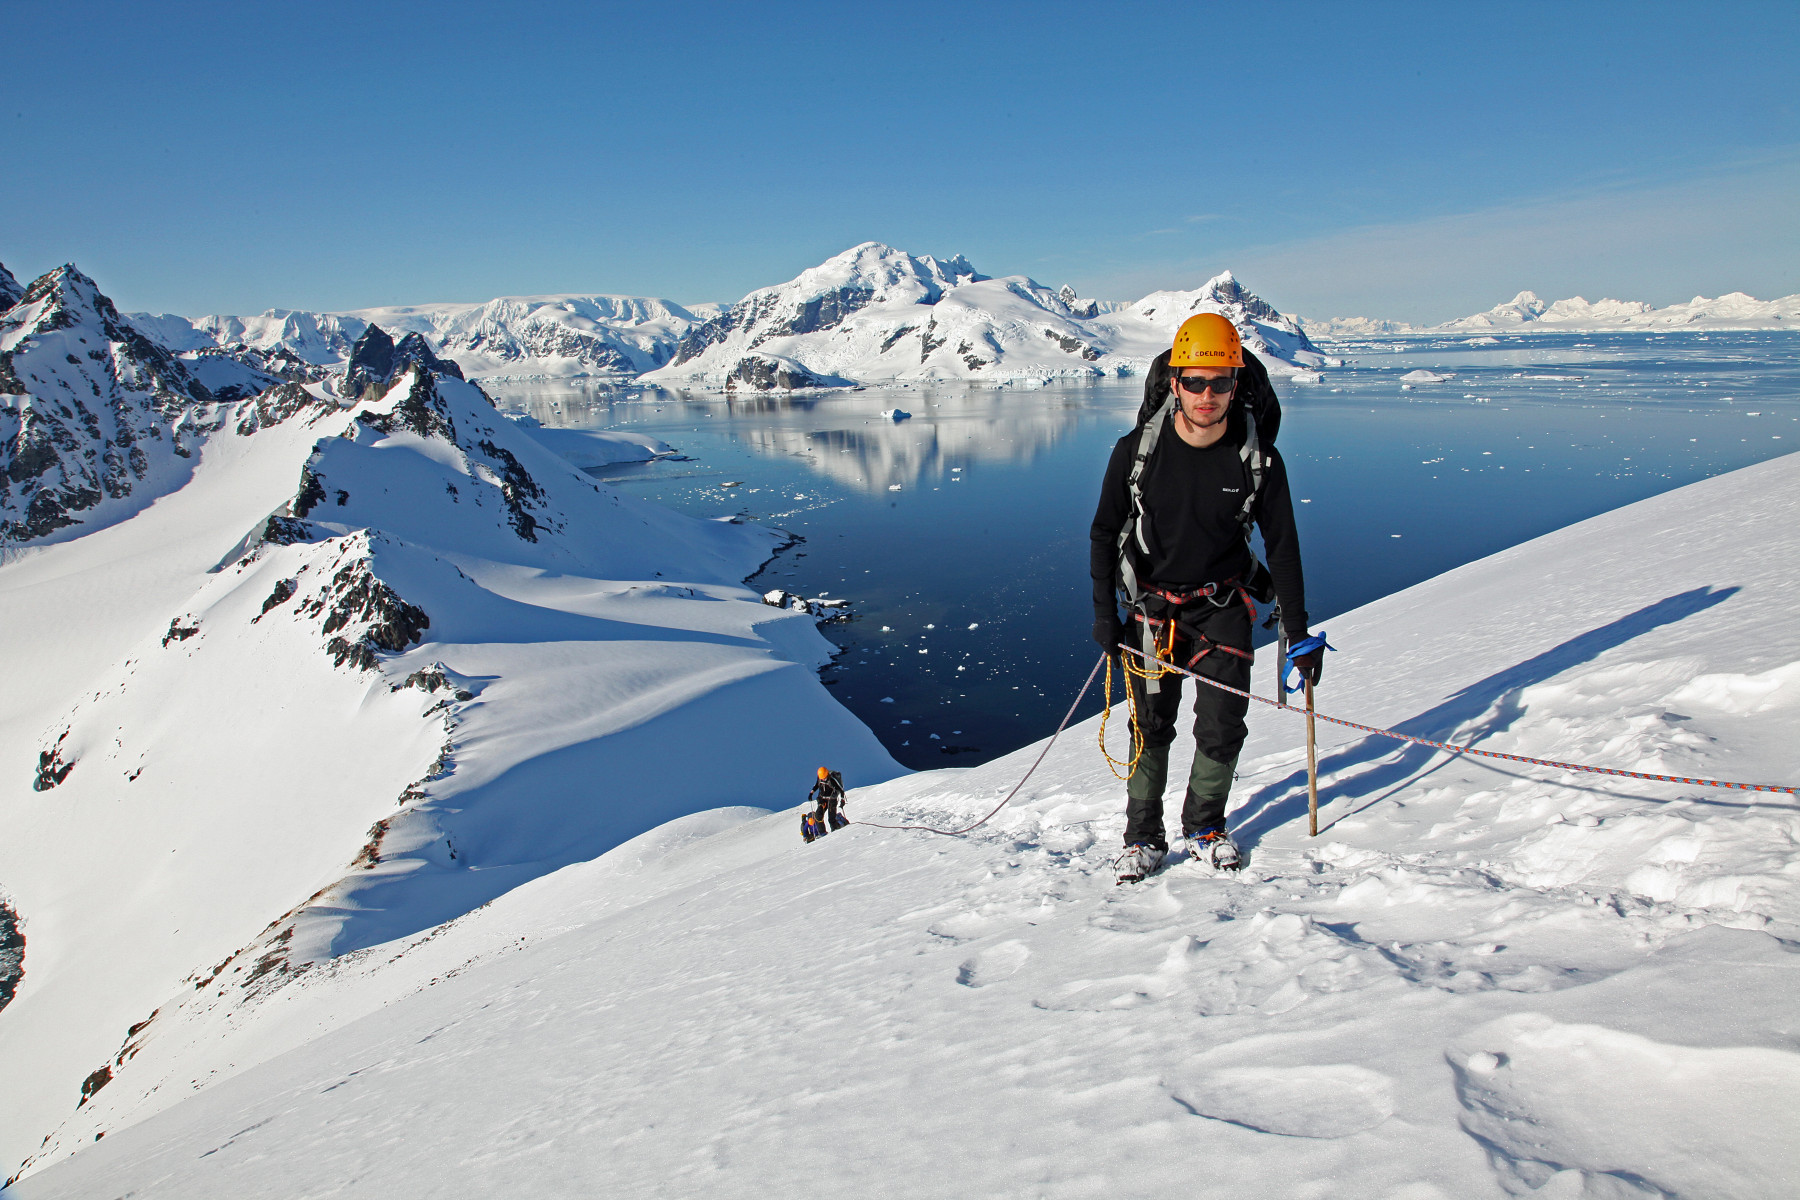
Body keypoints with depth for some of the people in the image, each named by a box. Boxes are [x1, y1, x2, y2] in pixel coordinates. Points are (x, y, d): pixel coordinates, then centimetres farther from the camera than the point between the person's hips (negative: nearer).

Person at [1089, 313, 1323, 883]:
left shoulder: (1259, 459, -11)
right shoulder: (1137, 450, -12)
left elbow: (1282, 547, -2)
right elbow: (1104, 532, -1)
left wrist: (1299, 633, -2)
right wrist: (1104, 612, -6)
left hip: (1223, 605, 1)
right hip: (1150, 605, 0)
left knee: (1223, 725, 0)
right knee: (1151, 724, 2)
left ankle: (1204, 826, 23)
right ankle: (1144, 835, 18)